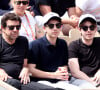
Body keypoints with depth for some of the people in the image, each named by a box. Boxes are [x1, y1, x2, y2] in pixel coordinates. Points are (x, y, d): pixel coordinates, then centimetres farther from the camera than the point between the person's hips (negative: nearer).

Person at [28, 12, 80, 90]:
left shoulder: (63, 44, 17)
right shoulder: (35, 45, -1)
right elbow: (31, 70, -7)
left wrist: (64, 73, 0)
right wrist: (53, 75, -10)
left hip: (60, 82, 5)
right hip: (42, 81, -4)